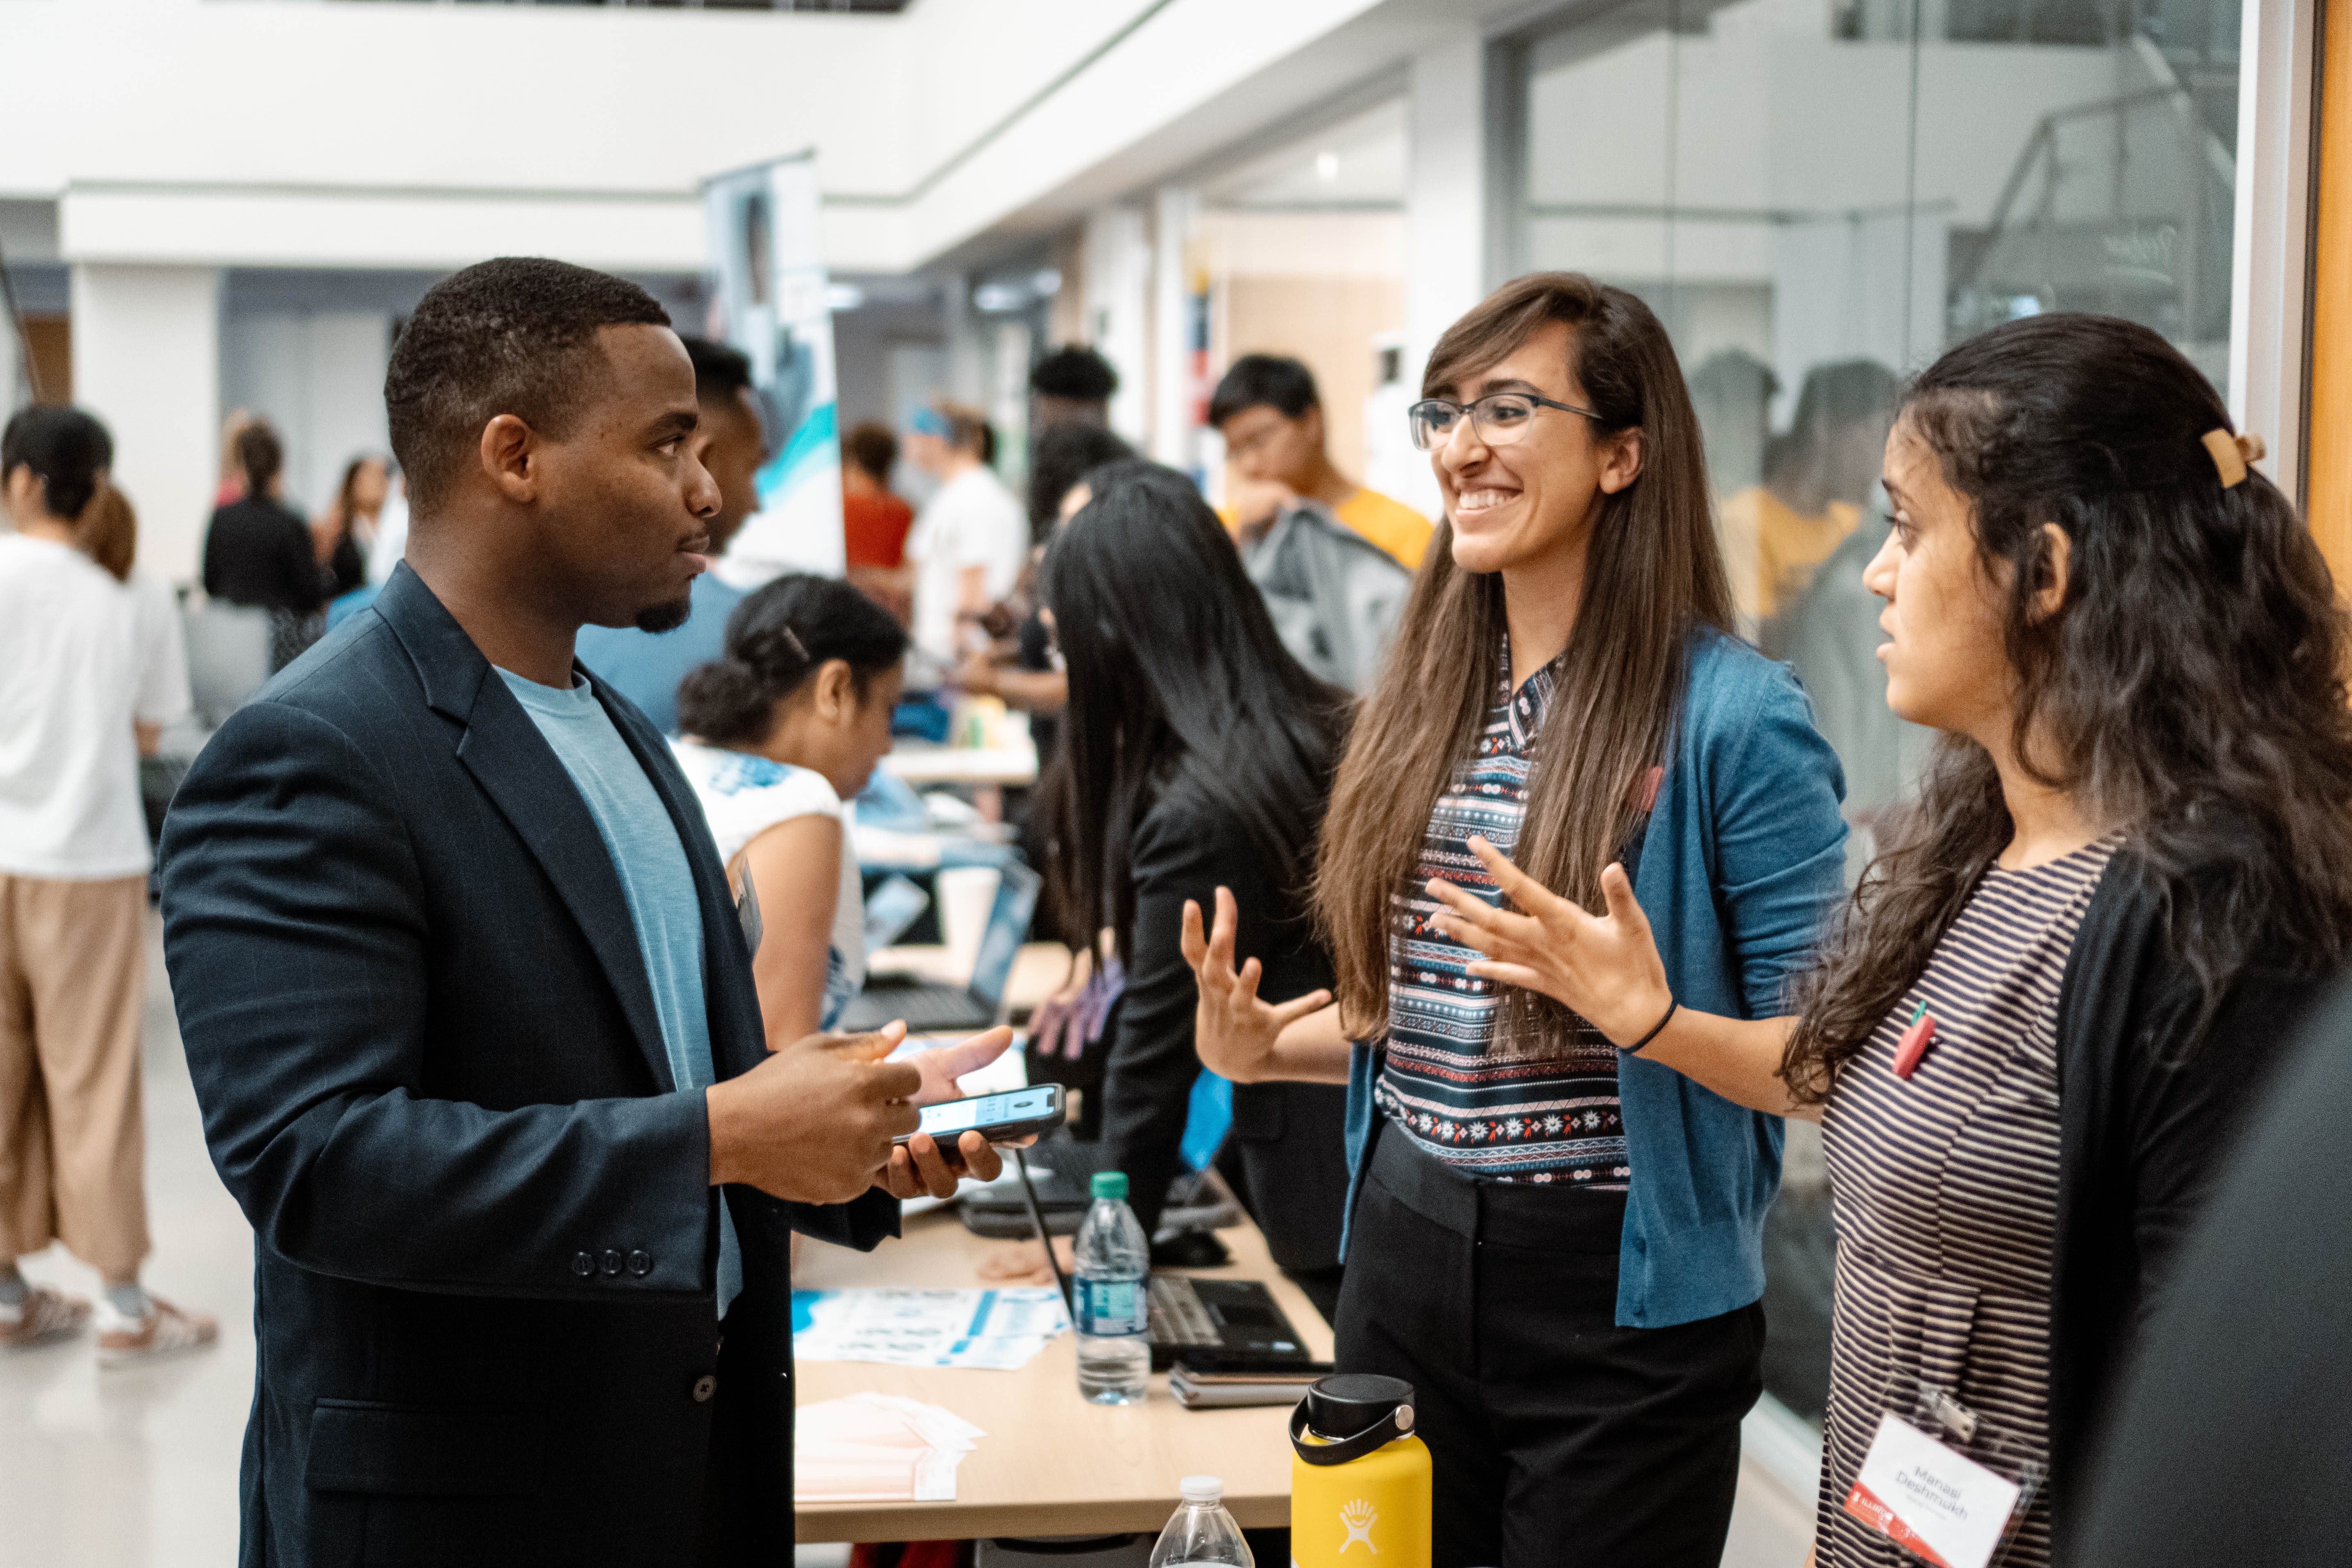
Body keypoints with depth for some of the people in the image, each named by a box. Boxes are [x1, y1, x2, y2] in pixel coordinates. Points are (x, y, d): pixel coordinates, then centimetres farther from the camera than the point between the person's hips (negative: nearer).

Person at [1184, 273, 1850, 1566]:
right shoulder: (1426, 696, 9)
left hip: (1620, 1294, -6)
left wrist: (1647, 1011, -29)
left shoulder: (1730, 715, -12)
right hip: (1403, 1264, 6)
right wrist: (1263, 1047, 2)